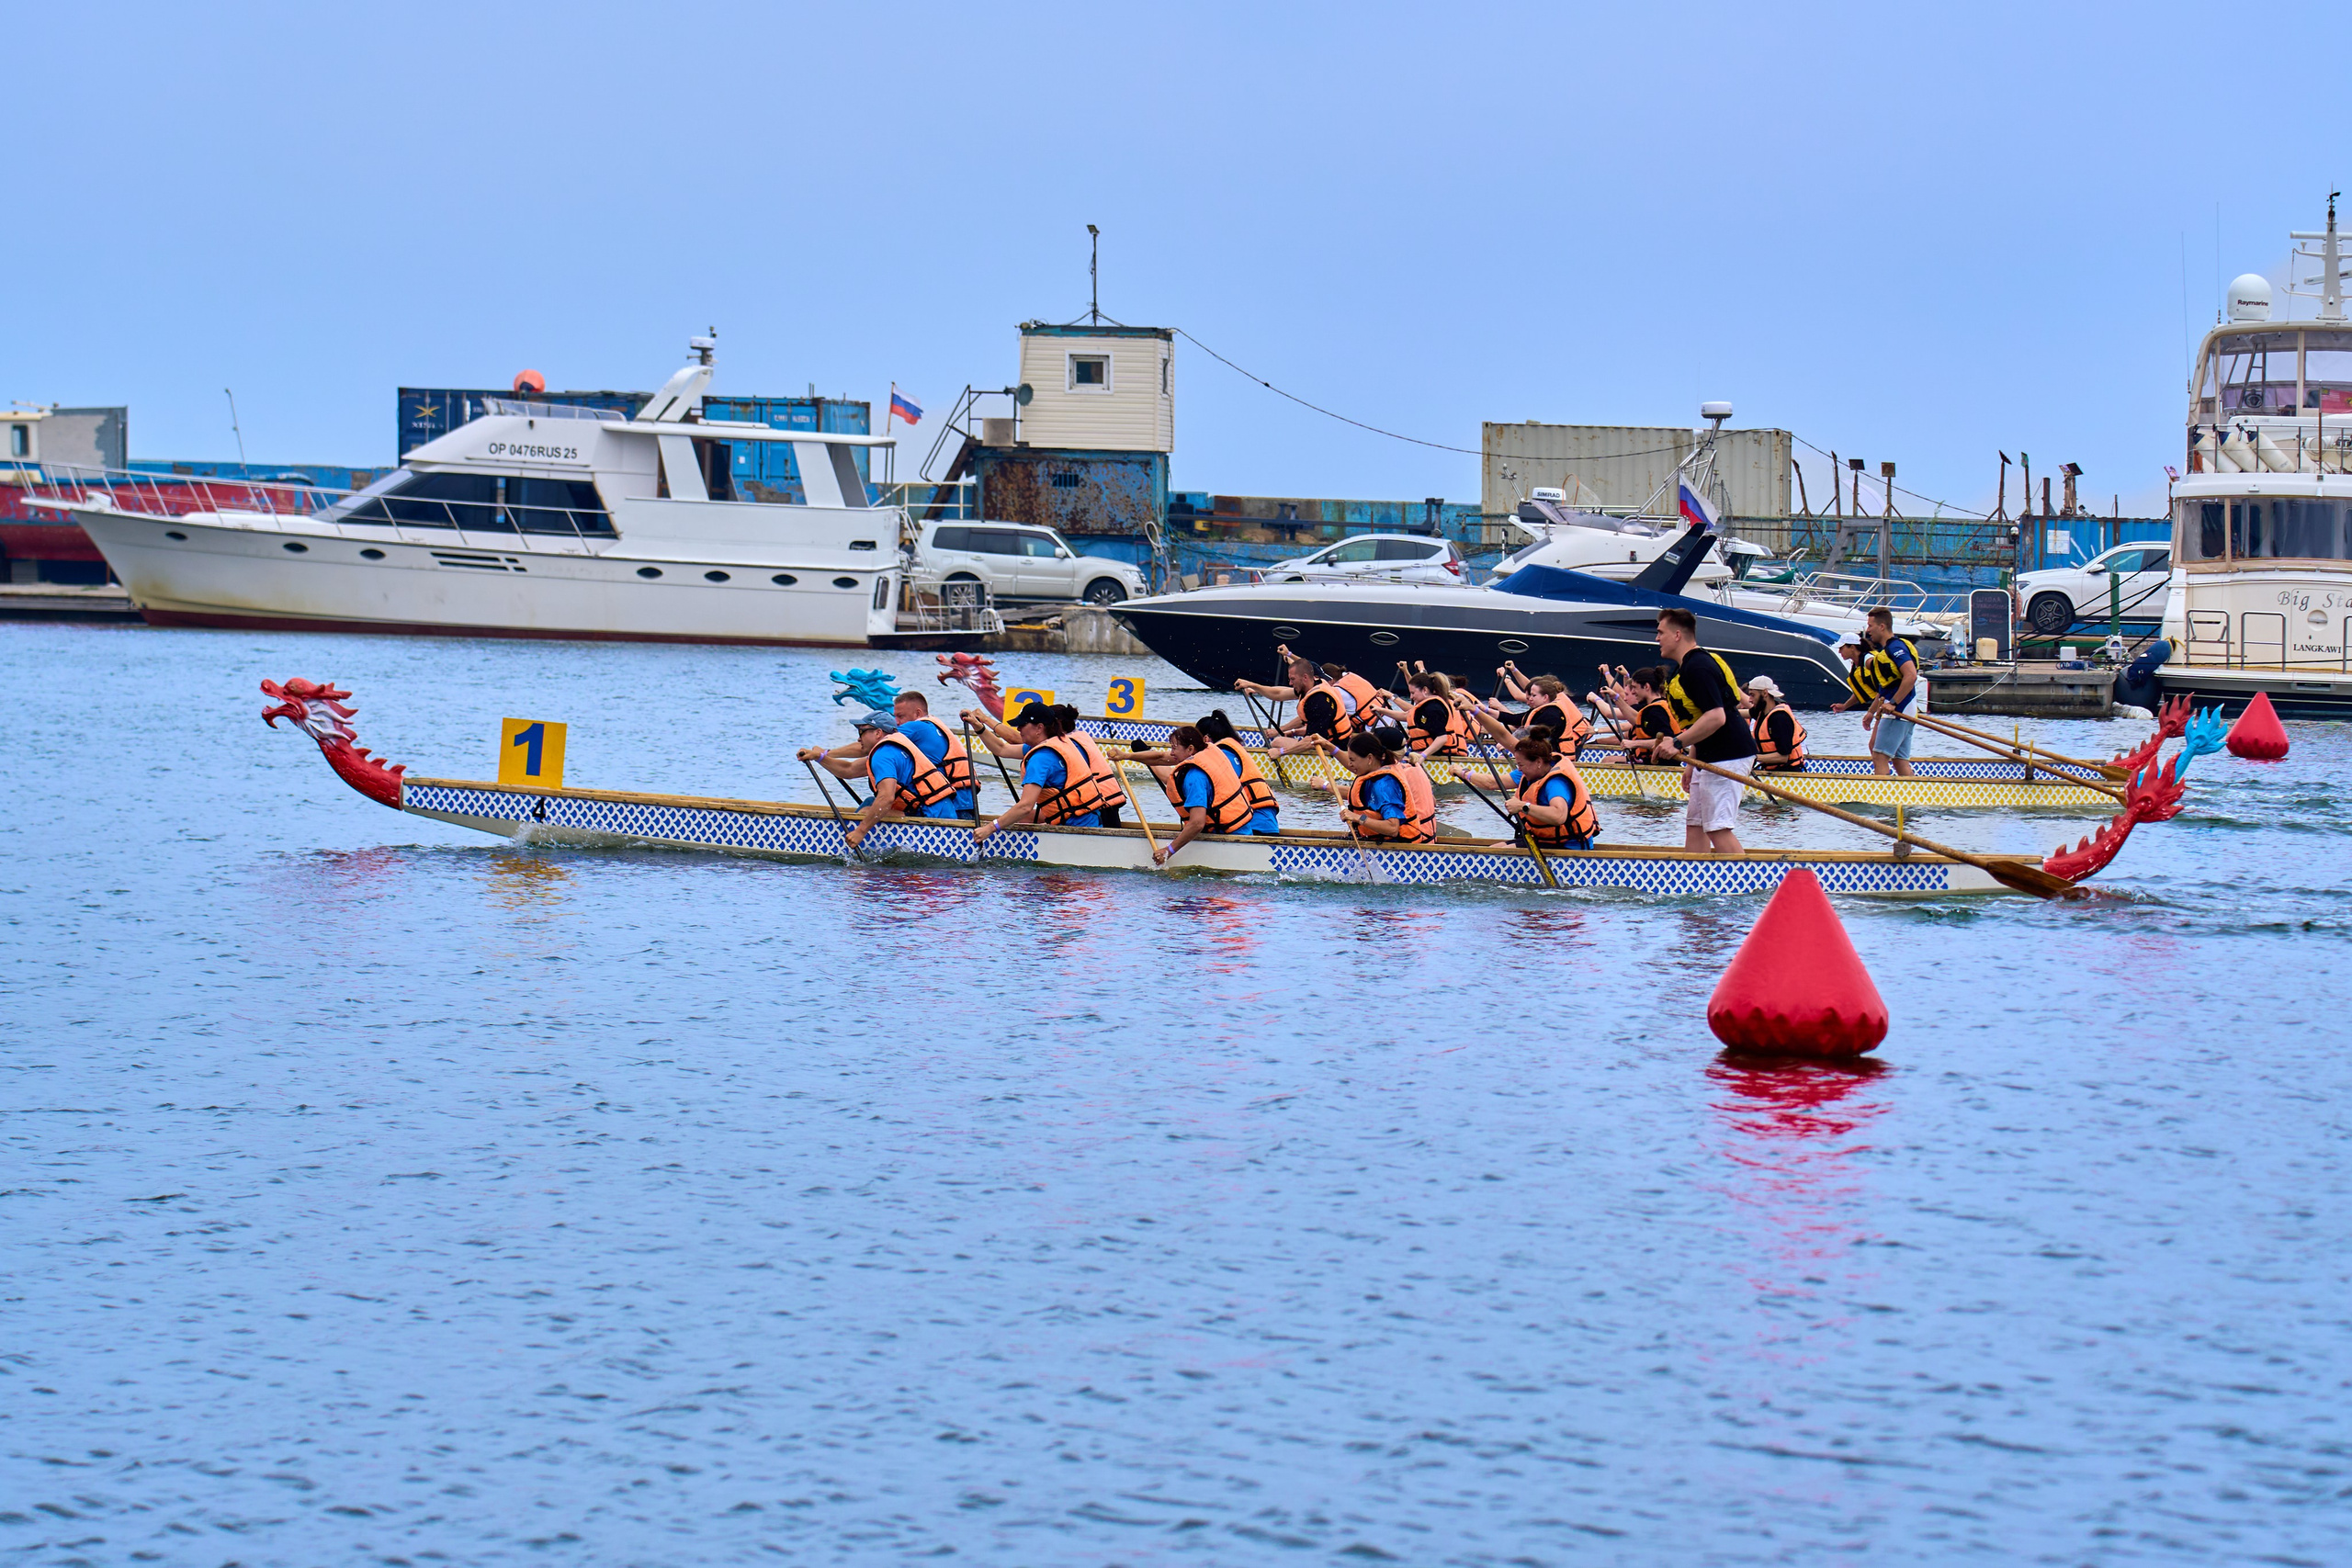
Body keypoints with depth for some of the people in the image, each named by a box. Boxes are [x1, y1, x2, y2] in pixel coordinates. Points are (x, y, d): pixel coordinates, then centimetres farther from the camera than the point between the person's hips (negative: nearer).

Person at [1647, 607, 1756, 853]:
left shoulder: (1698, 667, -17)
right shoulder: (1688, 666, 17)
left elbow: (1716, 717, -27)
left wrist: (1678, 743, -26)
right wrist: (1692, 763, 24)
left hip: (1727, 756, -11)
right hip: (1712, 758, 11)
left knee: (1718, 828, -14)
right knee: (1694, 825, 11)